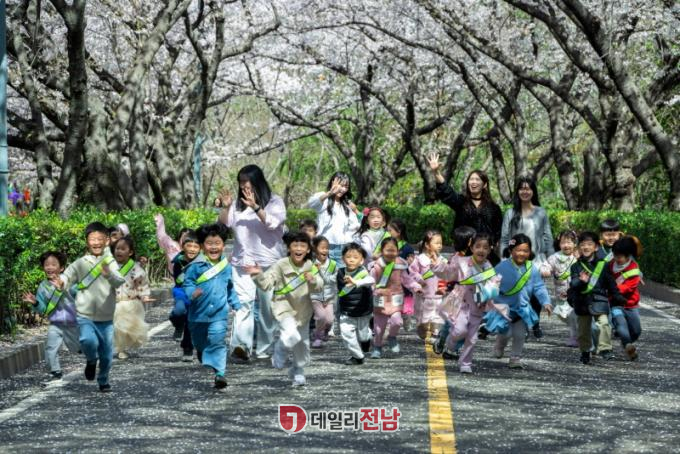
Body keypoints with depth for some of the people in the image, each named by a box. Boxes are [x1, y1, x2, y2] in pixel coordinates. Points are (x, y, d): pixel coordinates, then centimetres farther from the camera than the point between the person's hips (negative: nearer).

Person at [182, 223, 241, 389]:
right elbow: (187, 283, -7)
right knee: (199, 343, 18)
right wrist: (192, 293, -27)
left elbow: (230, 288, 18)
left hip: (219, 313, 0)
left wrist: (236, 305, 18)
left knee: (217, 341, -14)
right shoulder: (196, 266, -10)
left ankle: (220, 373, -14)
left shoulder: (226, 266, 4)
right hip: (199, 313, 0)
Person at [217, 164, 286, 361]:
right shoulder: (238, 204, 14)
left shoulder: (275, 202, 3)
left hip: (269, 262, -2)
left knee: (267, 306, 5)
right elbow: (224, 224, 9)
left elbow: (273, 223, -13)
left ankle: (265, 348, 16)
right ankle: (241, 345, -28)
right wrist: (226, 207, -8)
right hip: (242, 262, 2)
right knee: (243, 302, -15)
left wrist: (255, 207, -24)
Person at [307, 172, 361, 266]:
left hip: (342, 248, 4)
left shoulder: (347, 204, 15)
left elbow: (354, 226, 19)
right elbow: (311, 203, -25)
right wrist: (330, 193, -40)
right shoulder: (324, 200, -1)